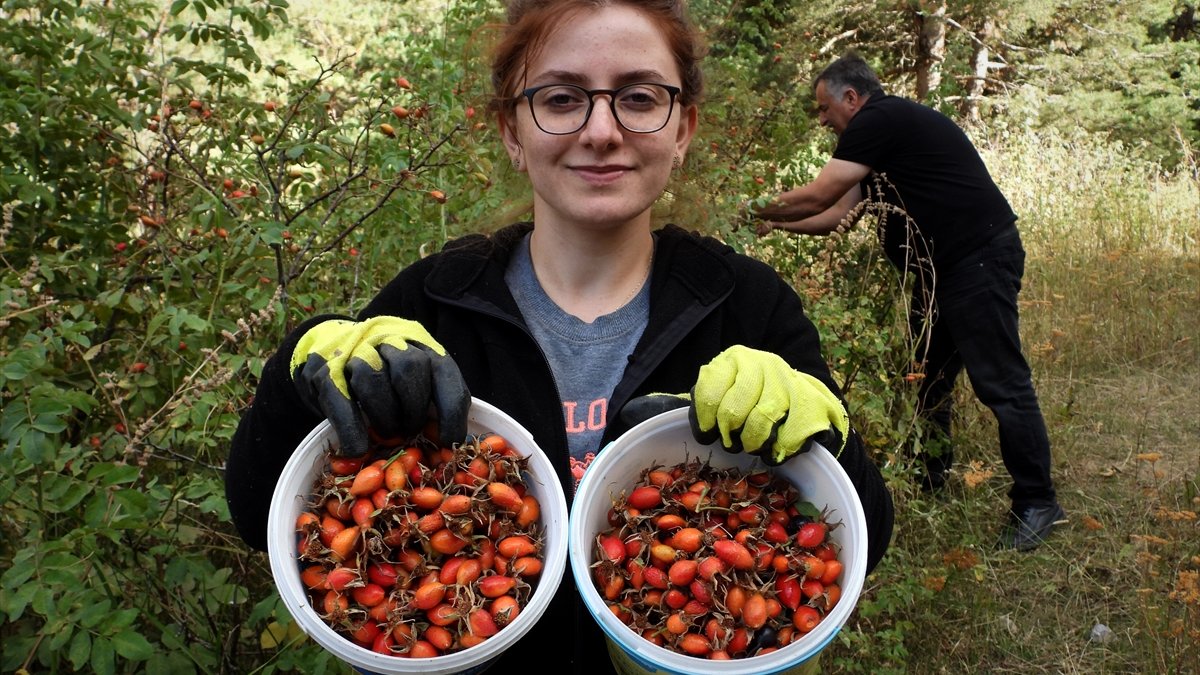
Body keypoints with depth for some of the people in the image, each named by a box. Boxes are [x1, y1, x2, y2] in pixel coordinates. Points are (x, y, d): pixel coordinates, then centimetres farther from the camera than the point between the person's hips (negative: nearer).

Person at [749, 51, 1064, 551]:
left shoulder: (881, 120, -13)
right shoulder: (883, 135, 18)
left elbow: (818, 195, -15)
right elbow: (839, 215, 18)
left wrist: (758, 211, -1)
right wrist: (774, 224, 15)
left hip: (979, 261, -11)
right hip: (941, 269, 11)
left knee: (1001, 383, -7)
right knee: (928, 377, 15)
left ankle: (1036, 502, 2)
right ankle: (929, 482, 28)